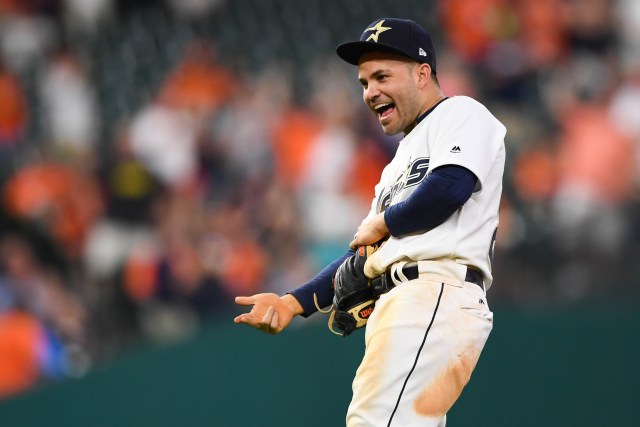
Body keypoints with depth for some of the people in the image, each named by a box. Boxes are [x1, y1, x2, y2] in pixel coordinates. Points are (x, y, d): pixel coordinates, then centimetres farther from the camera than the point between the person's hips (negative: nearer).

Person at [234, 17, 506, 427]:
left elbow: (449, 189, -13)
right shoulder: (400, 162, 34)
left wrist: (380, 224, 3)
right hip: (399, 306, 9)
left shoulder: (460, 113, 7)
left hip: (435, 298, -9)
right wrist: (294, 302, 17)